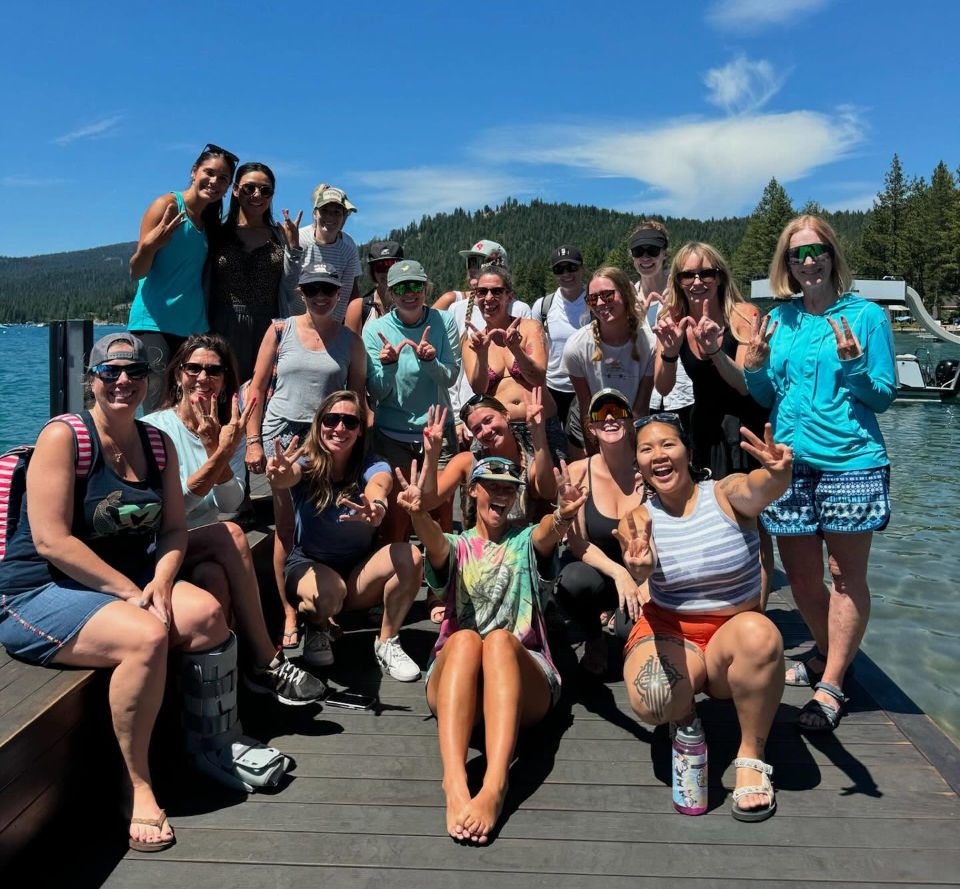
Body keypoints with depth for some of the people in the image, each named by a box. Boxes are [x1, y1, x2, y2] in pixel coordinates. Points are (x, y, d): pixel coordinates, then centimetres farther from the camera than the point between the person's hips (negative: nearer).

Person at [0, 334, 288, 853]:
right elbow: (50, 540, -21)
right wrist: (129, 591, -23)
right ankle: (137, 785, -12)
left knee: (206, 613, -18)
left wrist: (161, 580, -16)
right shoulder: (63, 436, -14)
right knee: (147, 635, -31)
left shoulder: (158, 444, 6)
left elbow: (174, 528, 5)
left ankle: (214, 741, 4)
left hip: (126, 581, 6)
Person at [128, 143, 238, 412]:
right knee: (157, 412, -13)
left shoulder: (212, 222, 16)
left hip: (195, 328, 6)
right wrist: (149, 246, -27)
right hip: (154, 323, -6)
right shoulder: (167, 206, -3)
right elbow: (136, 273, -6)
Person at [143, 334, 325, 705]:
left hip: (210, 553, 3)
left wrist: (220, 451, -21)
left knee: (215, 578, -33)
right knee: (231, 535, -31)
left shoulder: (229, 431, 11)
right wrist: (218, 455, -26)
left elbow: (230, 503, -5)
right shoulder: (154, 428, -4)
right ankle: (267, 664, -26)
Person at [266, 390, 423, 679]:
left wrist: (377, 506, -61)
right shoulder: (306, 463, -10)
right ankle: (317, 628, 1)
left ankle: (387, 643, -8)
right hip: (307, 566, -1)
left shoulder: (372, 467, -9)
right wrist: (279, 476, -62)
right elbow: (288, 476, -36)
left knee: (409, 556, -28)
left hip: (359, 571, 1)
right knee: (330, 591, -37)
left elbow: (378, 486, -35)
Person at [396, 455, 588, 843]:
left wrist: (563, 516, -34)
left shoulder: (525, 542, 18)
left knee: (501, 639, -34)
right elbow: (435, 543, -8)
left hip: (523, 680, 0)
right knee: (465, 638, -33)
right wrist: (419, 514, -33)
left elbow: (547, 534, -8)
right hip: (454, 679, 0)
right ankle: (454, 782, -50)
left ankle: (495, 786, -49)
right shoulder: (456, 546, 19)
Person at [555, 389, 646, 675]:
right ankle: (593, 638, 0)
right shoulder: (578, 472, -9)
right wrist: (618, 573, -25)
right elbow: (577, 542, -11)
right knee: (574, 581, -35)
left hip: (641, 578, 0)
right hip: (593, 569, 0)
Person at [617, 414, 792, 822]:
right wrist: (639, 566, -50)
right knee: (652, 703, -30)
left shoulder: (725, 494, -7)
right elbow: (641, 568, -24)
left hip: (734, 632, -1)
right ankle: (685, 718, 10)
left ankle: (751, 756, -15)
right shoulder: (640, 519, -2)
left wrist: (777, 474, -58)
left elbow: (756, 488, -33)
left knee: (759, 633, -36)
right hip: (668, 629, 1)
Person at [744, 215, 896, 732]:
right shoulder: (778, 320, 10)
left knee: (846, 577, 3)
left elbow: (884, 397, -2)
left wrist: (853, 365, -19)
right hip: (790, 462, 4)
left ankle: (831, 686, 13)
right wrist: (755, 368, -5)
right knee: (801, 577, 13)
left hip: (851, 462, -4)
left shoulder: (866, 315, -2)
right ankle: (828, 657, 36)